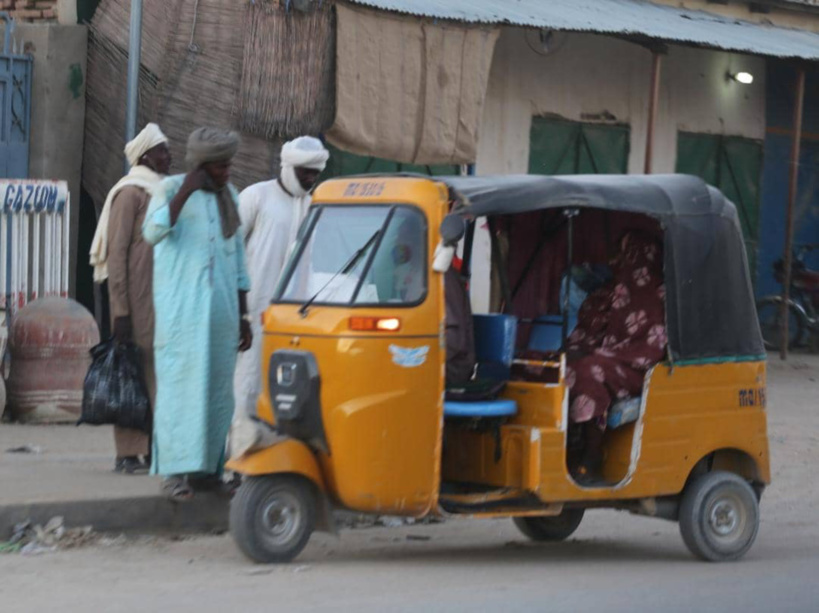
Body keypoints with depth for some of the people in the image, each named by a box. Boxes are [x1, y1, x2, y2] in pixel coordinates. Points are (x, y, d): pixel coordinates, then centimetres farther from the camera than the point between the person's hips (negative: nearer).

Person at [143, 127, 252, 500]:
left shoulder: (229, 196, 15)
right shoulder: (171, 189, -3)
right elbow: (153, 232, -23)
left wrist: (243, 316, 17)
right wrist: (186, 190, -23)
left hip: (222, 311, 6)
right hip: (181, 310, -6)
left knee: (217, 391, 5)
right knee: (180, 387, -10)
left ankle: (206, 466, 12)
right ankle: (175, 472, -11)